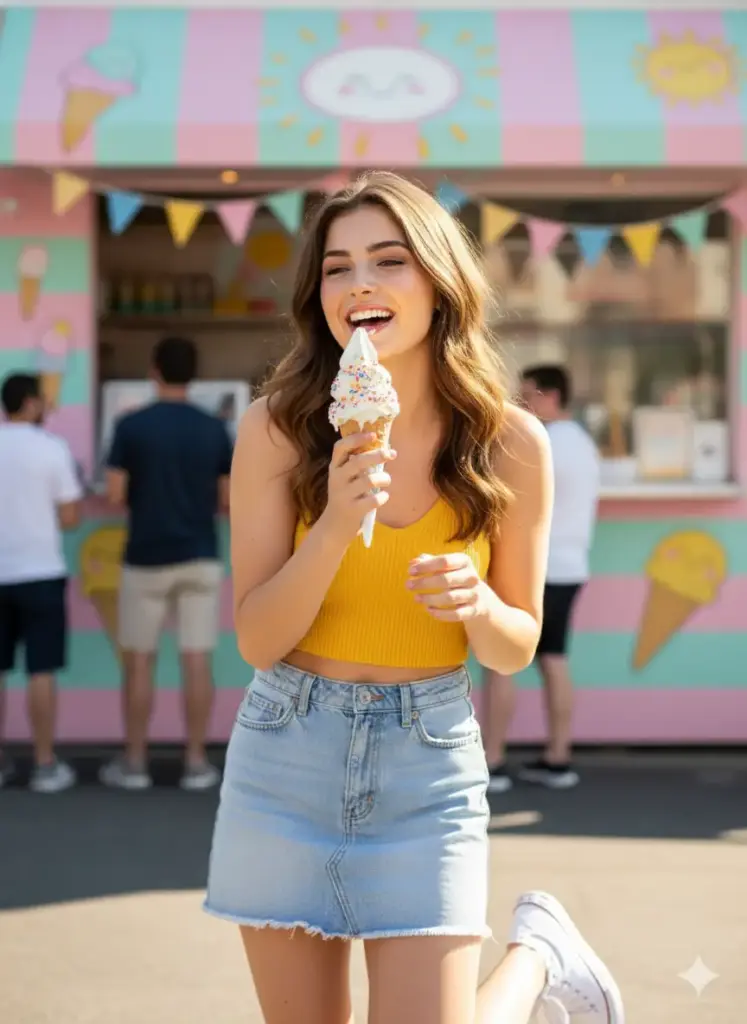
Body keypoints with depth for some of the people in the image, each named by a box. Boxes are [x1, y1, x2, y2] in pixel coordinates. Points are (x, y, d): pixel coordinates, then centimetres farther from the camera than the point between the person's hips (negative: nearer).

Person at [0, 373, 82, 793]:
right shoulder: (52, 448, -8)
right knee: (41, 671, 1)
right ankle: (46, 766, 4)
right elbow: (70, 519, -6)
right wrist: (76, 494, 13)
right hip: (40, 572, -4)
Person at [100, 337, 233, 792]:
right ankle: (197, 763, 8)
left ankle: (135, 763, 14)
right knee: (197, 661, 4)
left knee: (140, 661, 8)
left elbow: (115, 496, -7)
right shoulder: (215, 429, 0)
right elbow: (226, 500, 3)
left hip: (146, 560, -1)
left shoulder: (131, 426, -6)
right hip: (200, 558, 2)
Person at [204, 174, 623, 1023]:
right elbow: (256, 640, -8)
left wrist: (474, 604, -19)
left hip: (428, 768, -1)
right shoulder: (276, 430, -8)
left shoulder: (512, 443, -7)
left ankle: (537, 954, 26)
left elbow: (517, 646, 3)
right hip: (284, 759, 1)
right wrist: (337, 524, -24)